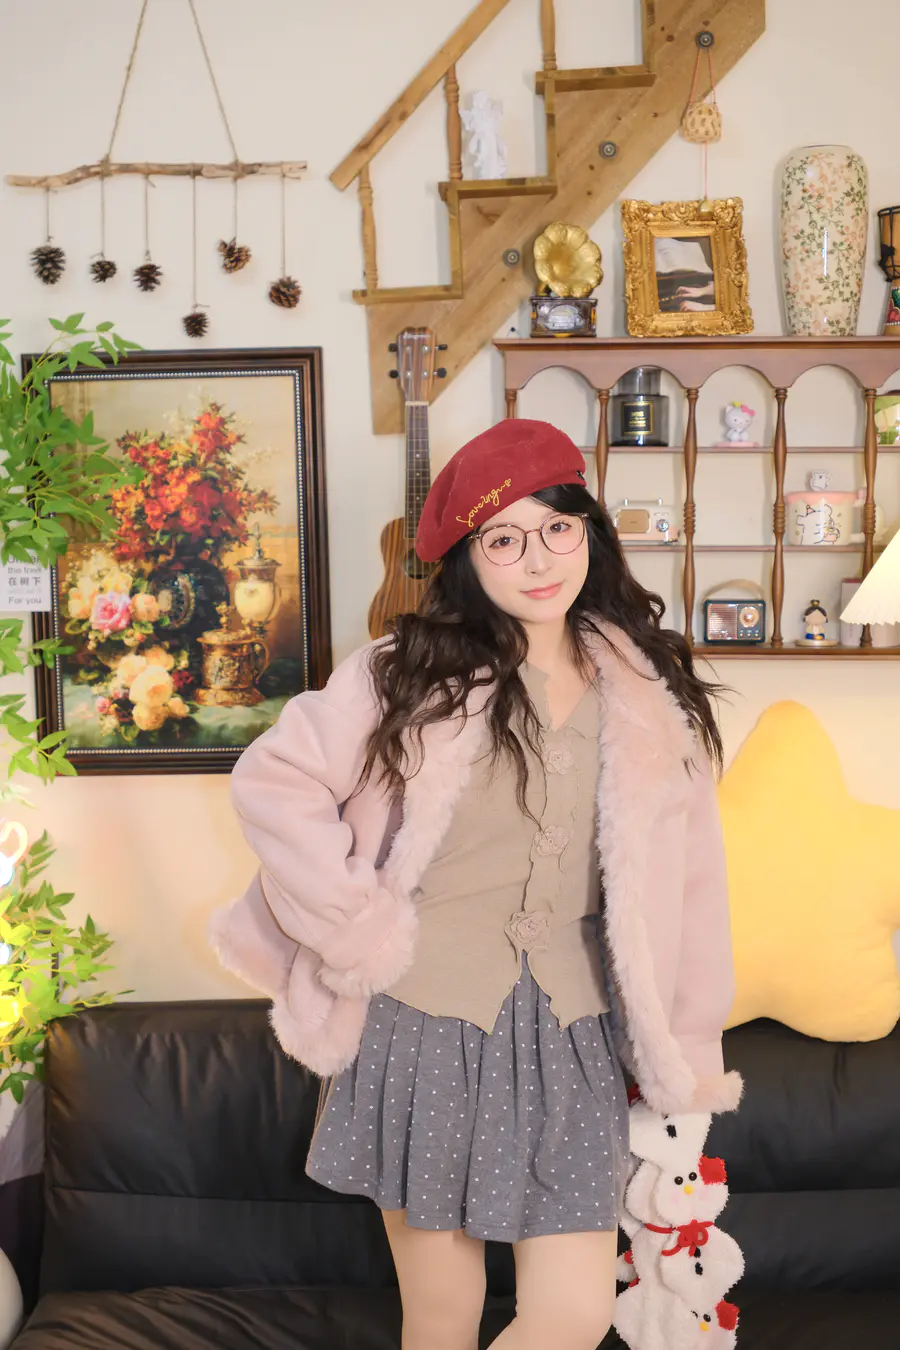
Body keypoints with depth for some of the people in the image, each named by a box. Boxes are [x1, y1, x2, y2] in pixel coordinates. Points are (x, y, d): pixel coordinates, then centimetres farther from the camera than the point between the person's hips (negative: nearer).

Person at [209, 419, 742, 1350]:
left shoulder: (648, 692, 3)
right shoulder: (410, 672, -6)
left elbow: (685, 871, 7)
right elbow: (270, 780, -6)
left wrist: (684, 1051, 8)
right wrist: (360, 924, -10)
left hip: (568, 1038, 2)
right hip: (424, 1027, -2)